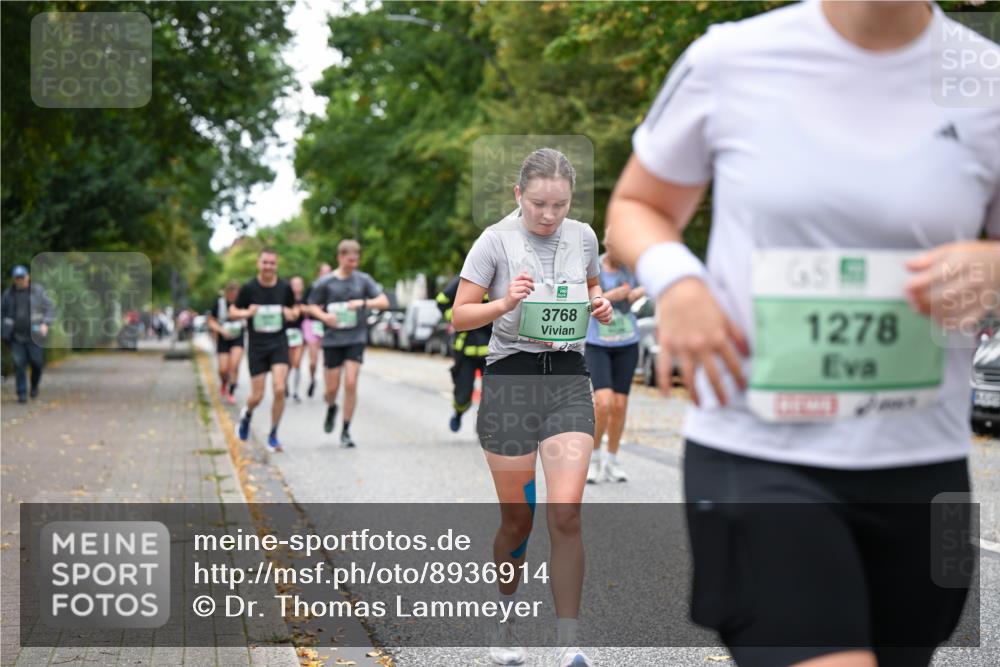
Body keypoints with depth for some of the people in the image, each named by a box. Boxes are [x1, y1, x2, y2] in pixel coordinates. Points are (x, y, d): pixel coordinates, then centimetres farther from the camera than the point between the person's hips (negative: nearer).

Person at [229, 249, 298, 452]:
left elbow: (294, 309, 14)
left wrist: (292, 314, -10)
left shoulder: (285, 287, -1)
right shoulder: (248, 288, -6)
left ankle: (273, 435, 2)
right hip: (256, 345, -1)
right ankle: (247, 413, 39)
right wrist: (247, 313, -19)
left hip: (279, 343, 1)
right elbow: (232, 312, 2)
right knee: (257, 396, 1)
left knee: (279, 389, -15)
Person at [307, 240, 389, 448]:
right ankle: (331, 409, 40)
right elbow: (312, 306, 7)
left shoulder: (363, 279, 1)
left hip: (356, 339, 0)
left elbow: (384, 301, 0)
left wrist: (363, 302, -17)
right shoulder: (326, 282, -2)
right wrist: (324, 316, -14)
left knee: (351, 384, -10)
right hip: (332, 339, 0)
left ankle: (346, 431, 2)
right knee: (332, 387, 4)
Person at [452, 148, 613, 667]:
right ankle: (505, 619, 31)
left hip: (569, 379, 2)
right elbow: (459, 316, -5)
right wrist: (505, 303, -23)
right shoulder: (496, 240, -5)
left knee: (566, 512, -13)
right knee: (517, 518, 5)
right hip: (510, 377, -2)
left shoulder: (583, 237, 6)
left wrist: (601, 305, 1)